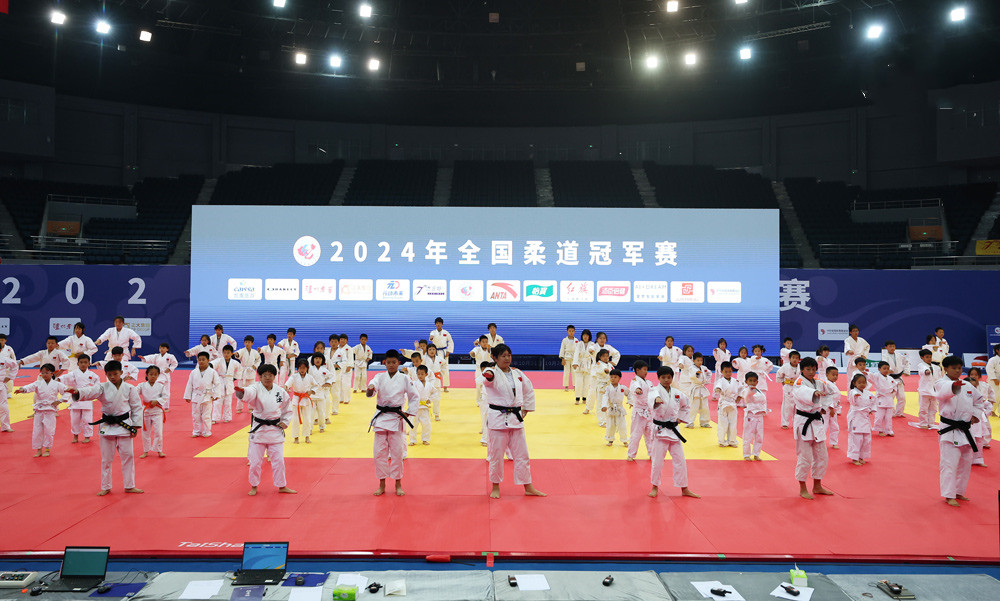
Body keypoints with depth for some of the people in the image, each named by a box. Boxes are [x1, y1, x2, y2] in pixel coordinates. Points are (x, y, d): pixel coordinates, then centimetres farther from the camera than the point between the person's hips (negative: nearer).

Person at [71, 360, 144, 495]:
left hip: (124, 425, -1)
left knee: (128, 455, 4)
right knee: (106, 458, 8)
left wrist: (135, 426, -2)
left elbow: (137, 407, 1)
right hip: (107, 426, 1)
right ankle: (106, 487, 21)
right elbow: (90, 392, -21)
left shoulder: (129, 388, -3)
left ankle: (129, 486, 16)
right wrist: (77, 393, -44)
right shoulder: (102, 388, -2)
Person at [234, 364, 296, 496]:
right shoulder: (256, 388, -10)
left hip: (276, 429, 2)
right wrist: (242, 392, -58)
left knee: (278, 460, 8)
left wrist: (285, 422, 0)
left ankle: (282, 486, 23)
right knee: (255, 461, 5)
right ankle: (254, 486, 25)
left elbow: (288, 409, 14)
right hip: (259, 429, -2)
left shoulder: (281, 391, 0)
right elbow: (249, 393, -36)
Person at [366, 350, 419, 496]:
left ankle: (398, 484, 16)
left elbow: (415, 396, 7)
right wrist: (370, 390, -43)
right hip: (381, 417, 1)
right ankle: (382, 485, 16)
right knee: (380, 451, 3)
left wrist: (408, 413, 0)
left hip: (396, 418, -1)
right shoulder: (380, 377, 1)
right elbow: (373, 385, -20)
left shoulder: (404, 379, 0)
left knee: (397, 451, 2)